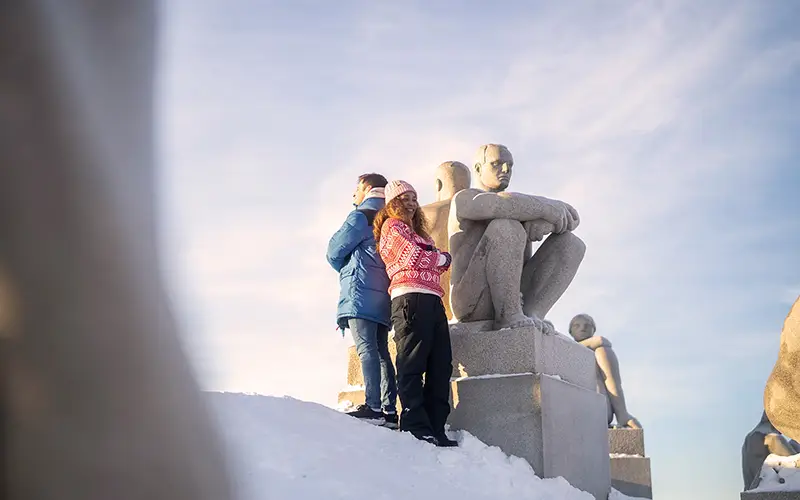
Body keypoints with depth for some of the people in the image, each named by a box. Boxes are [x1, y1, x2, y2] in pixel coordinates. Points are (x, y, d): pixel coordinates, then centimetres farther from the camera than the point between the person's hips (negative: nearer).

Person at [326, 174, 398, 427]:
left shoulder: (361, 217, -2)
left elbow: (334, 252, 0)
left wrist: (347, 270, 19)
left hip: (361, 292, -8)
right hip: (384, 295, 8)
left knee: (366, 348, -15)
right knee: (381, 351, 7)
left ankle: (373, 406, -24)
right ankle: (390, 410, 2)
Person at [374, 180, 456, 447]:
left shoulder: (419, 233, 33)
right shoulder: (392, 225, 7)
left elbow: (436, 263, 20)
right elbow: (413, 257, -7)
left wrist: (439, 259, -2)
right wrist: (442, 258, 8)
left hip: (432, 300, 9)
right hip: (410, 297, -9)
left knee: (440, 365, 2)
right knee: (412, 365, -11)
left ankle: (436, 429, 2)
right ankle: (416, 427, -16)